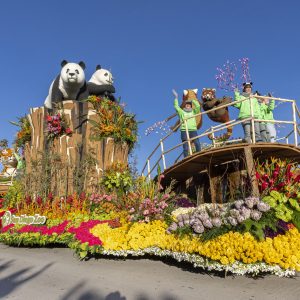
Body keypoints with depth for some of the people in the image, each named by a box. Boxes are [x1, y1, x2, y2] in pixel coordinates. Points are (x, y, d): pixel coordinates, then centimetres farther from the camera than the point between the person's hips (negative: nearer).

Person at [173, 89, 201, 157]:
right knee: (186, 147, -5)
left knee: (198, 145, -11)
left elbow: (198, 106, 8)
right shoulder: (181, 111, 17)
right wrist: (176, 97, 8)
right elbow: (176, 106, 9)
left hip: (193, 130, 2)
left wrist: (193, 100, 16)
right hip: (184, 130, -1)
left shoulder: (193, 111, 20)